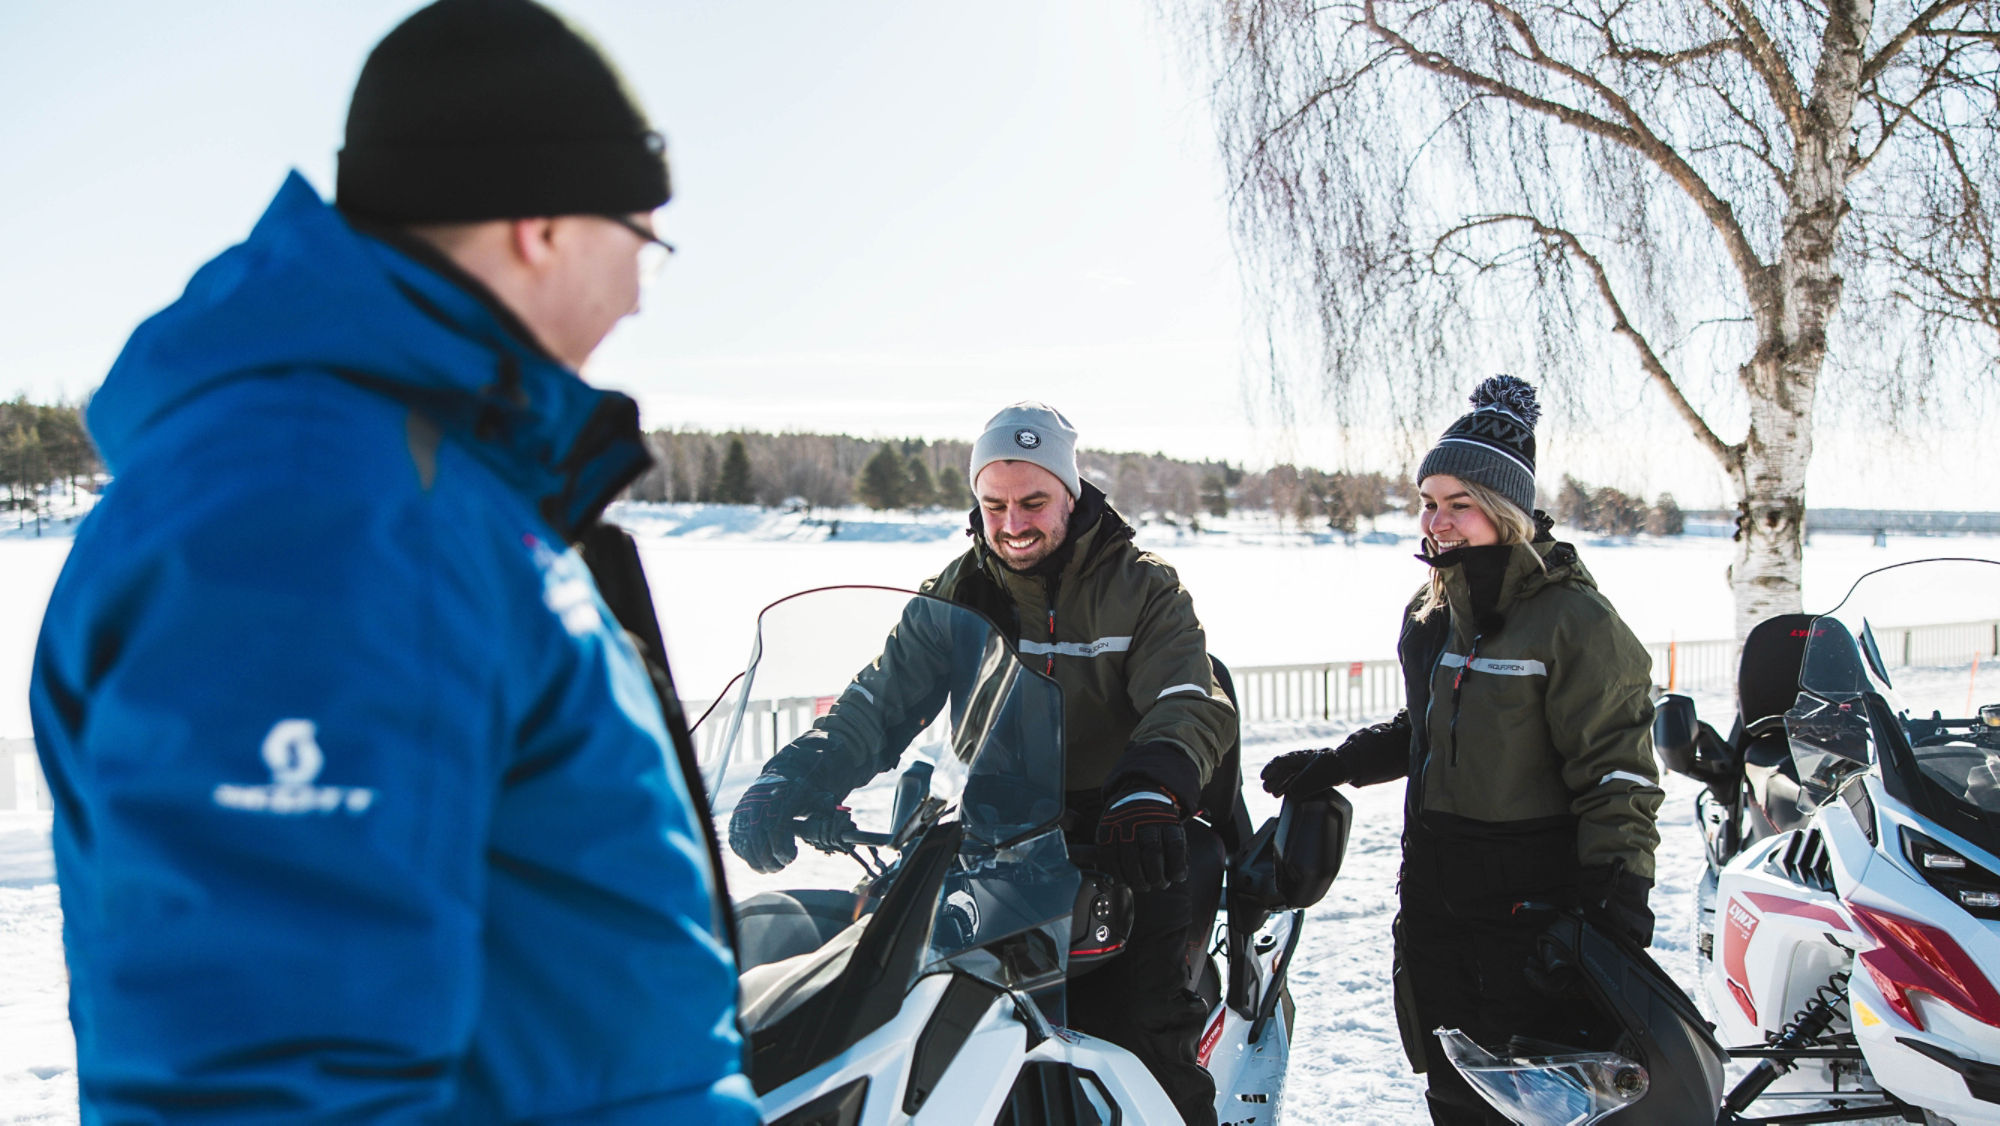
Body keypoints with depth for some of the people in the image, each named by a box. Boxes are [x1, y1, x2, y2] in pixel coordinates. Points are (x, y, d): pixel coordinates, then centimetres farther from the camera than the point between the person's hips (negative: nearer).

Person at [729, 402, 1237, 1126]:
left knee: (1143, 1040, -19)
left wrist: (1150, 790, -34)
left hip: (1124, 849, -3)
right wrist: (790, 782, -15)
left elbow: (1192, 707, -12)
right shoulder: (956, 596, 10)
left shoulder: (1143, 590, 2)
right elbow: (878, 704, 4)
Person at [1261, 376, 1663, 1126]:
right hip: (1433, 893, 7)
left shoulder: (1573, 619, -12)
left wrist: (1618, 881, -22)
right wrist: (1333, 767, 14)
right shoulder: (1430, 614, 10)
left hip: (1531, 902, -7)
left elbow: (1615, 768, -13)